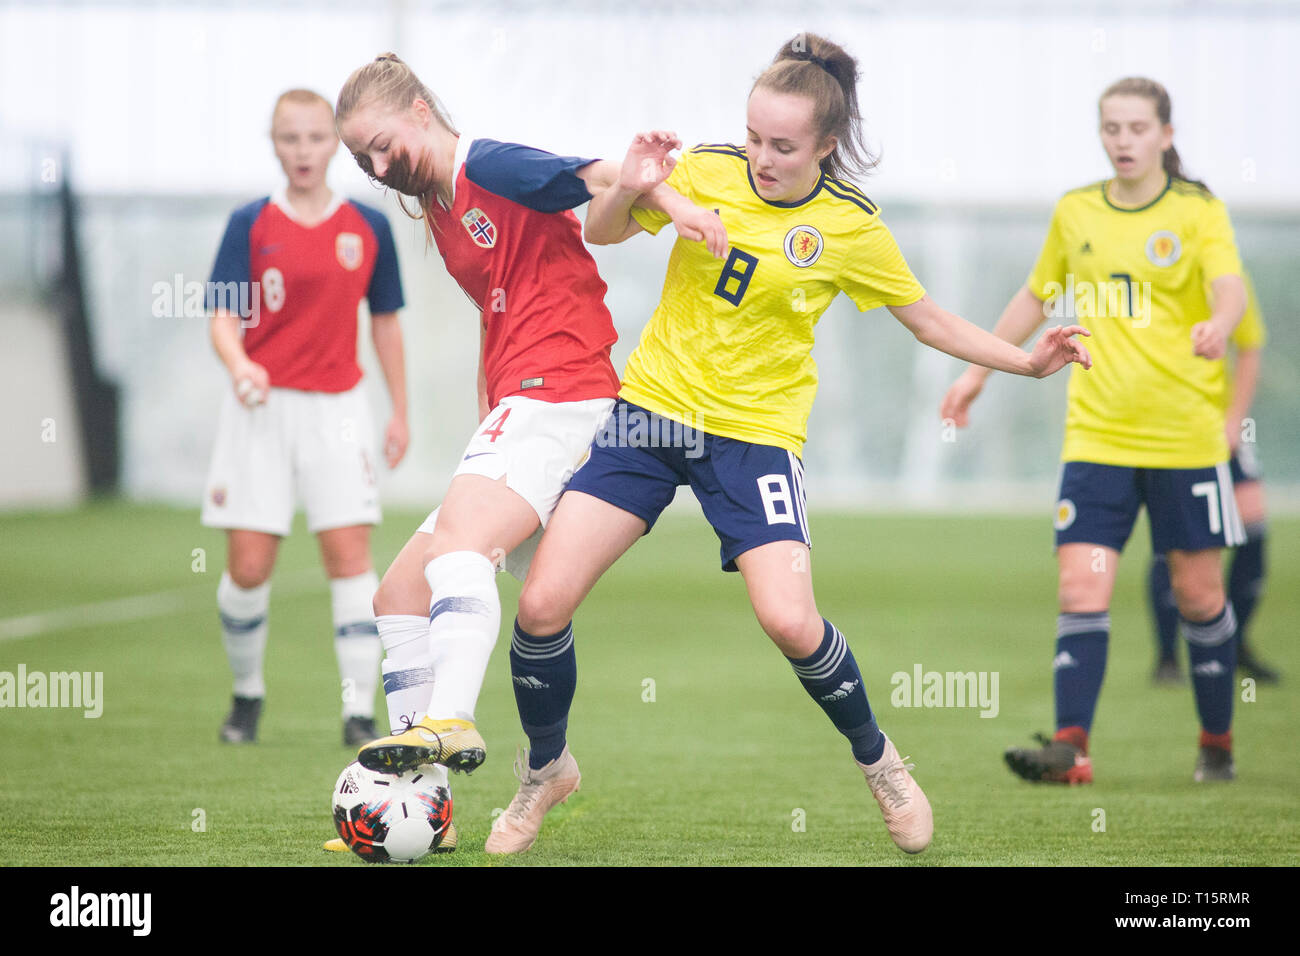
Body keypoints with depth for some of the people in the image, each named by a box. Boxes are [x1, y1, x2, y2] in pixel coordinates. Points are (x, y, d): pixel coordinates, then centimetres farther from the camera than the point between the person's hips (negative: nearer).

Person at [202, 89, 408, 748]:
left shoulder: (368, 228, 5)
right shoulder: (250, 225, -1)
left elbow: (385, 321, 13)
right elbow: (223, 318, -7)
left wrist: (400, 413, 12)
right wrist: (239, 366, -28)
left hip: (337, 408, 1)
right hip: (262, 405, -1)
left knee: (350, 554, -8)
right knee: (248, 566, -2)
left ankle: (359, 712, -7)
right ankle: (247, 693, 20)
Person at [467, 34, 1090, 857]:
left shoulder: (851, 227, -8)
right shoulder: (708, 173, -5)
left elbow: (929, 320, 5)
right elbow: (602, 232, 8)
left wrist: (1029, 361, -6)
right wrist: (631, 189, -14)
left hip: (756, 432, -2)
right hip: (653, 408, 2)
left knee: (790, 621, -21)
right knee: (543, 603, -9)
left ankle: (878, 760, 9)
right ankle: (547, 768, 18)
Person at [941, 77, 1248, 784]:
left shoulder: (1198, 212, -3)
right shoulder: (1075, 213, 10)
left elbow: (1229, 286, -20)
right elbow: (1036, 296, 25)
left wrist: (1219, 324, -43)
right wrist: (978, 369, 26)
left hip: (1185, 435, -3)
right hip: (1096, 437, 3)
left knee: (1198, 592, 5)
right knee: (1081, 586, -10)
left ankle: (1217, 741, 22)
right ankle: (1071, 745, -14)